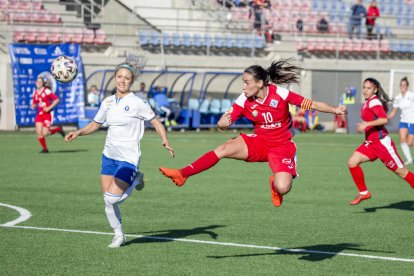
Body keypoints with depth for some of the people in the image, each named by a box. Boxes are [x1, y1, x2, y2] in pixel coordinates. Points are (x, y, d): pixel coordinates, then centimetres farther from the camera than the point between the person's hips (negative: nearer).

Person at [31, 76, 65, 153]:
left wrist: (49, 107, -17)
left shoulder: (46, 91, -11)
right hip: (39, 114, 5)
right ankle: (45, 148, 11)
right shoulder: (35, 92, 7)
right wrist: (33, 106, -5)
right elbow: (34, 103, 19)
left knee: (44, 133, -12)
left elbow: (57, 99, -11)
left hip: (47, 114, -5)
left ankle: (58, 129, 17)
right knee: (39, 132, -7)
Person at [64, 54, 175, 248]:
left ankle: (134, 181, 14)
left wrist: (165, 141, -22)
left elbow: (157, 123, -6)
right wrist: (78, 132, 1)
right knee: (107, 201, 4)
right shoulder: (107, 102, 6)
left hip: (128, 159, -6)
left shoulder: (138, 104, -11)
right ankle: (118, 235, 23)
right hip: (109, 156, 6)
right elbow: (94, 125, 17)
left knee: (112, 198, -15)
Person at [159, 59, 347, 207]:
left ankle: (275, 183, 16)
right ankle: (182, 174, -20)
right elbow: (223, 125, -10)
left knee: (282, 188, -24)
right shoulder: (244, 101, -10)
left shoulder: (280, 93, -19)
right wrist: (222, 123, -35)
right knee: (223, 149, -20)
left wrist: (334, 110, -25)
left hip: (281, 147, -3)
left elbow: (312, 104, -13)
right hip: (258, 142, 3)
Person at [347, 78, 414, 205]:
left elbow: (384, 119, -27)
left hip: (381, 142, -9)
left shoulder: (374, 102, -14)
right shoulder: (368, 103, 13)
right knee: (352, 162, -6)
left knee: (402, 172, -1)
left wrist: (366, 124, -31)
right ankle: (363, 193, 3)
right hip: (370, 142, 9)